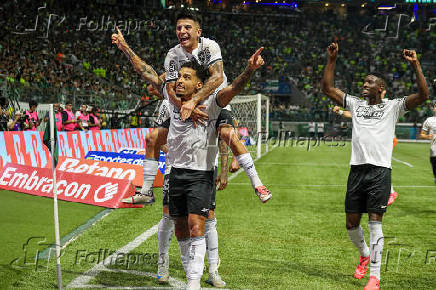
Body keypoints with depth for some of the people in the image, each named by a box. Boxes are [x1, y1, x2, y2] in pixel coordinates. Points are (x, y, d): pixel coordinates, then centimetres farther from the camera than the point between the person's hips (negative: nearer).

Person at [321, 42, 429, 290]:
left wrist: (416, 64, -15)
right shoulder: (355, 104, 15)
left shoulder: (392, 107, 4)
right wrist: (332, 60, 6)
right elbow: (328, 88, 14)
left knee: (375, 222, -9)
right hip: (357, 170, 4)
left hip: (380, 171, -4)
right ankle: (365, 254, 37)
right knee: (352, 223, 8)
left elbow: (423, 95, -9)